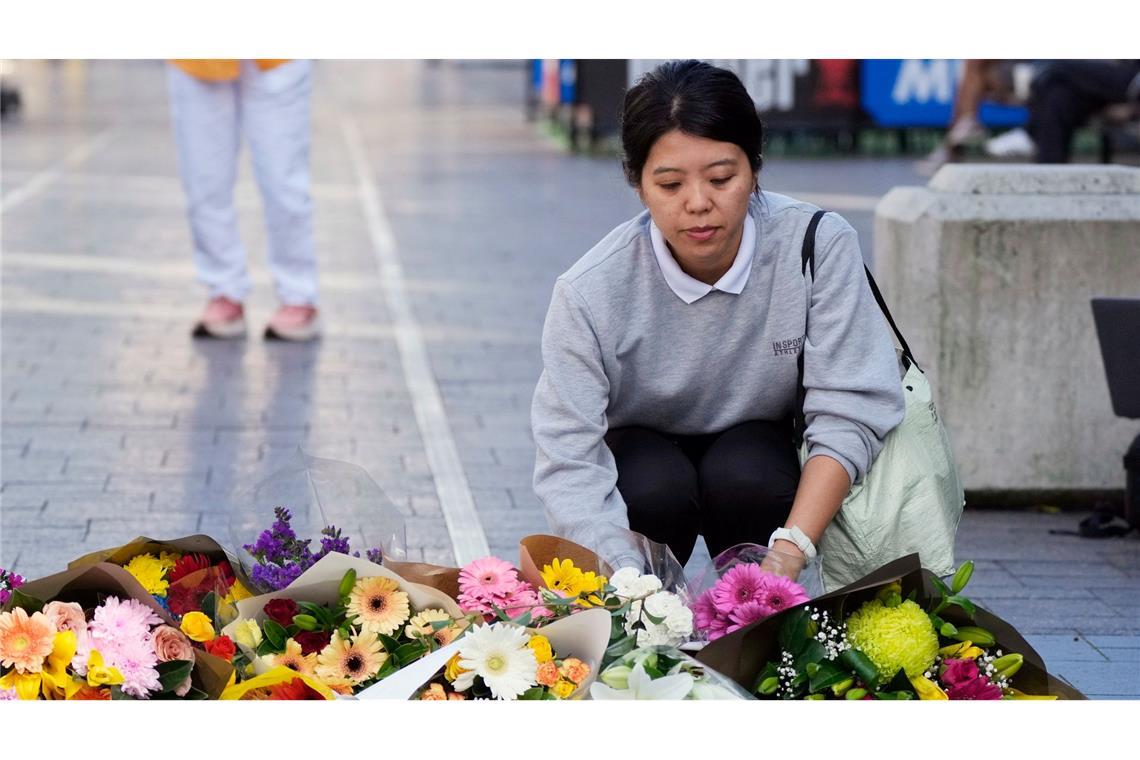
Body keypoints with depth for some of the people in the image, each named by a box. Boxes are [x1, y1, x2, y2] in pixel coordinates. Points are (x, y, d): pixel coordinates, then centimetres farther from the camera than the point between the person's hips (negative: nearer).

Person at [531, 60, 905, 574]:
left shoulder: (820, 247, -25)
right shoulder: (590, 293, -25)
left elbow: (847, 415, -27)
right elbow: (568, 462, -30)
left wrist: (790, 551, -41)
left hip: (761, 454, 1)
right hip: (641, 452, 0)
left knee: (742, 474, -31)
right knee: (658, 485, -31)